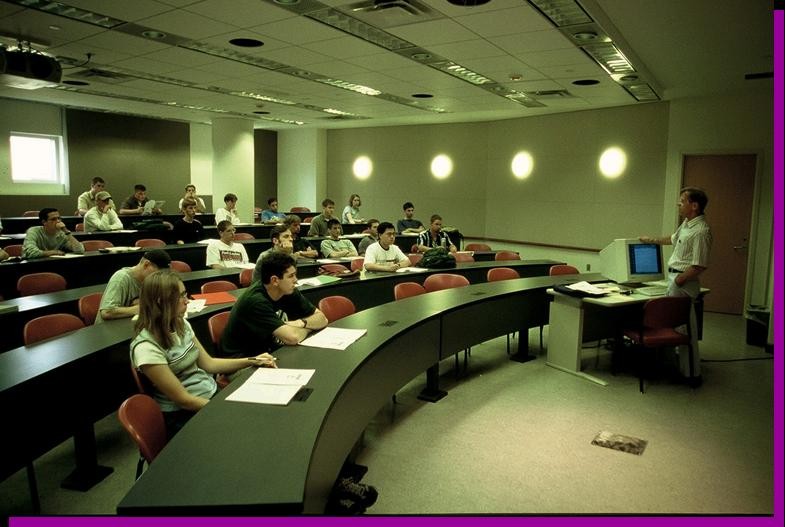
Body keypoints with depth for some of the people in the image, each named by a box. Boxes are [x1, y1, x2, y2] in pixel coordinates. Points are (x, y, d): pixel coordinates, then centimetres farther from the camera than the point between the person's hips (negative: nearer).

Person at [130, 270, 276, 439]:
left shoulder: (181, 324, 2)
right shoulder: (146, 347, -22)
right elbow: (182, 399, -19)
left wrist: (252, 360, 2)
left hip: (213, 392, 7)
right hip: (184, 415, -6)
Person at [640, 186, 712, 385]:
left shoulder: (700, 231, -19)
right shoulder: (686, 224, 11)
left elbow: (700, 266, -23)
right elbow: (673, 239, 33)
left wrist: (679, 281, -19)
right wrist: (652, 240, 40)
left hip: (683, 282, -10)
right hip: (675, 276, 10)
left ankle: (691, 374, 3)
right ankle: (680, 367, 25)